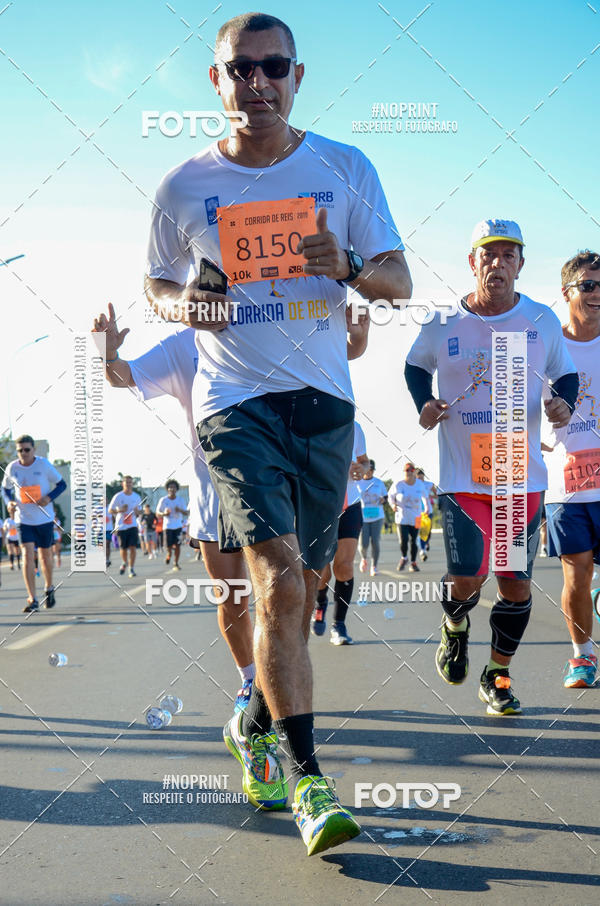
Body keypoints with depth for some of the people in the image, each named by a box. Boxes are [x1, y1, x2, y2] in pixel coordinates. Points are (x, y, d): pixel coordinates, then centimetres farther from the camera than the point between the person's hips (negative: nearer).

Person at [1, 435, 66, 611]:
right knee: (27, 555, -11)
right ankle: (32, 600, -11)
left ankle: (49, 588, 38)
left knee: (45, 555, 12)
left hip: (45, 518, -1)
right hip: (24, 519, 1)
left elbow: (62, 484, -2)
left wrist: (49, 497, -19)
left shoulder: (44, 465, -10)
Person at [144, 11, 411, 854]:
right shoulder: (185, 186, 3)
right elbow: (156, 284, 14)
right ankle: (305, 777, -10)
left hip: (324, 400, 3)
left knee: (300, 586, 12)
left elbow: (399, 280, 5)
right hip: (234, 398, -2)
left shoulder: (346, 169, 4)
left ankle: (256, 727, 37)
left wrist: (350, 267, -17)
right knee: (279, 574, -18)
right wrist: (183, 306, -9)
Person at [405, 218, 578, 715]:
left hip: (525, 477, 2)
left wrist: (564, 403, -6)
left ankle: (498, 676, 26)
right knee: (467, 580, -12)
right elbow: (416, 366, 17)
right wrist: (424, 405, -1)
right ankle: (455, 628, 26)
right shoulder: (443, 323, -1)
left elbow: (566, 374, 15)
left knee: (516, 583, 5)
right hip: (461, 475, -2)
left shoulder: (543, 320, 2)